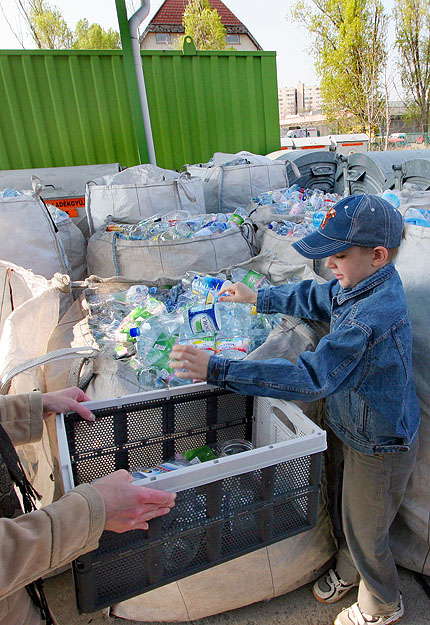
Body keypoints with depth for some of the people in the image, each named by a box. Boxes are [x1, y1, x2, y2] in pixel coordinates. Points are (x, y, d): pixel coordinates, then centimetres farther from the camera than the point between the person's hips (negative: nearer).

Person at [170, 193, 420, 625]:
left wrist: (217, 371, -44)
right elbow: (317, 297, 12)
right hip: (366, 433, 8)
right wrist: (259, 297, 14)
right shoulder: (366, 285, -7)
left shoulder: (370, 318, -38)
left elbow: (310, 378, -43)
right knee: (354, 515, 30)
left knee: (365, 530, 18)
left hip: (380, 447, -8)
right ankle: (348, 571, 58)